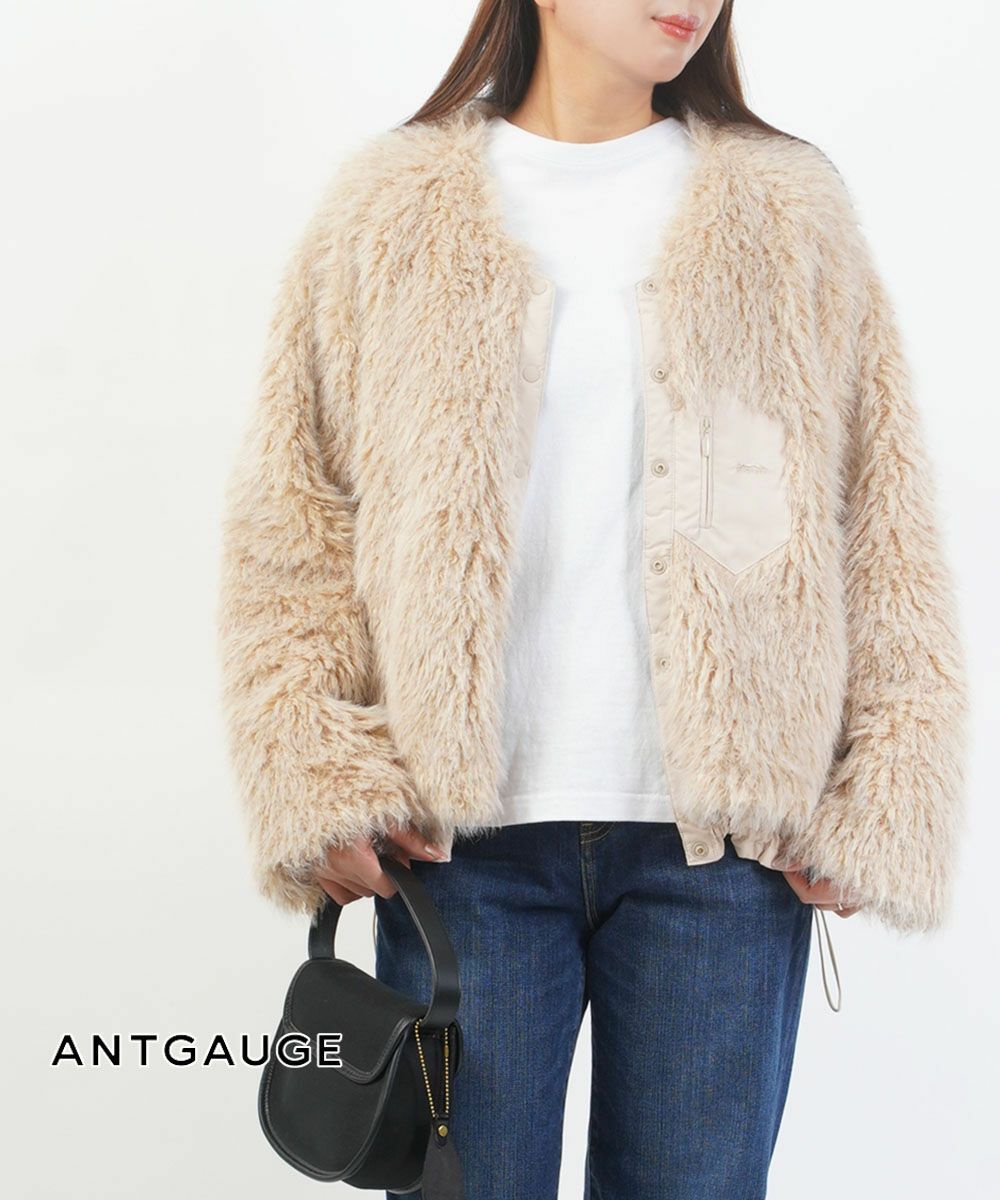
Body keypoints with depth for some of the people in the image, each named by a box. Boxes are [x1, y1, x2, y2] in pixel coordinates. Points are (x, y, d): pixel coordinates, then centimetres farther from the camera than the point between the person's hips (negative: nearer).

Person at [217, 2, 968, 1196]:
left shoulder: (789, 211, 8)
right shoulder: (392, 209, 6)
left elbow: (886, 524, 6)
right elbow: (286, 502, 4)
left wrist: (886, 803, -2)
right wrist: (315, 774, -7)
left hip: (724, 832, 1)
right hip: (464, 830, 0)